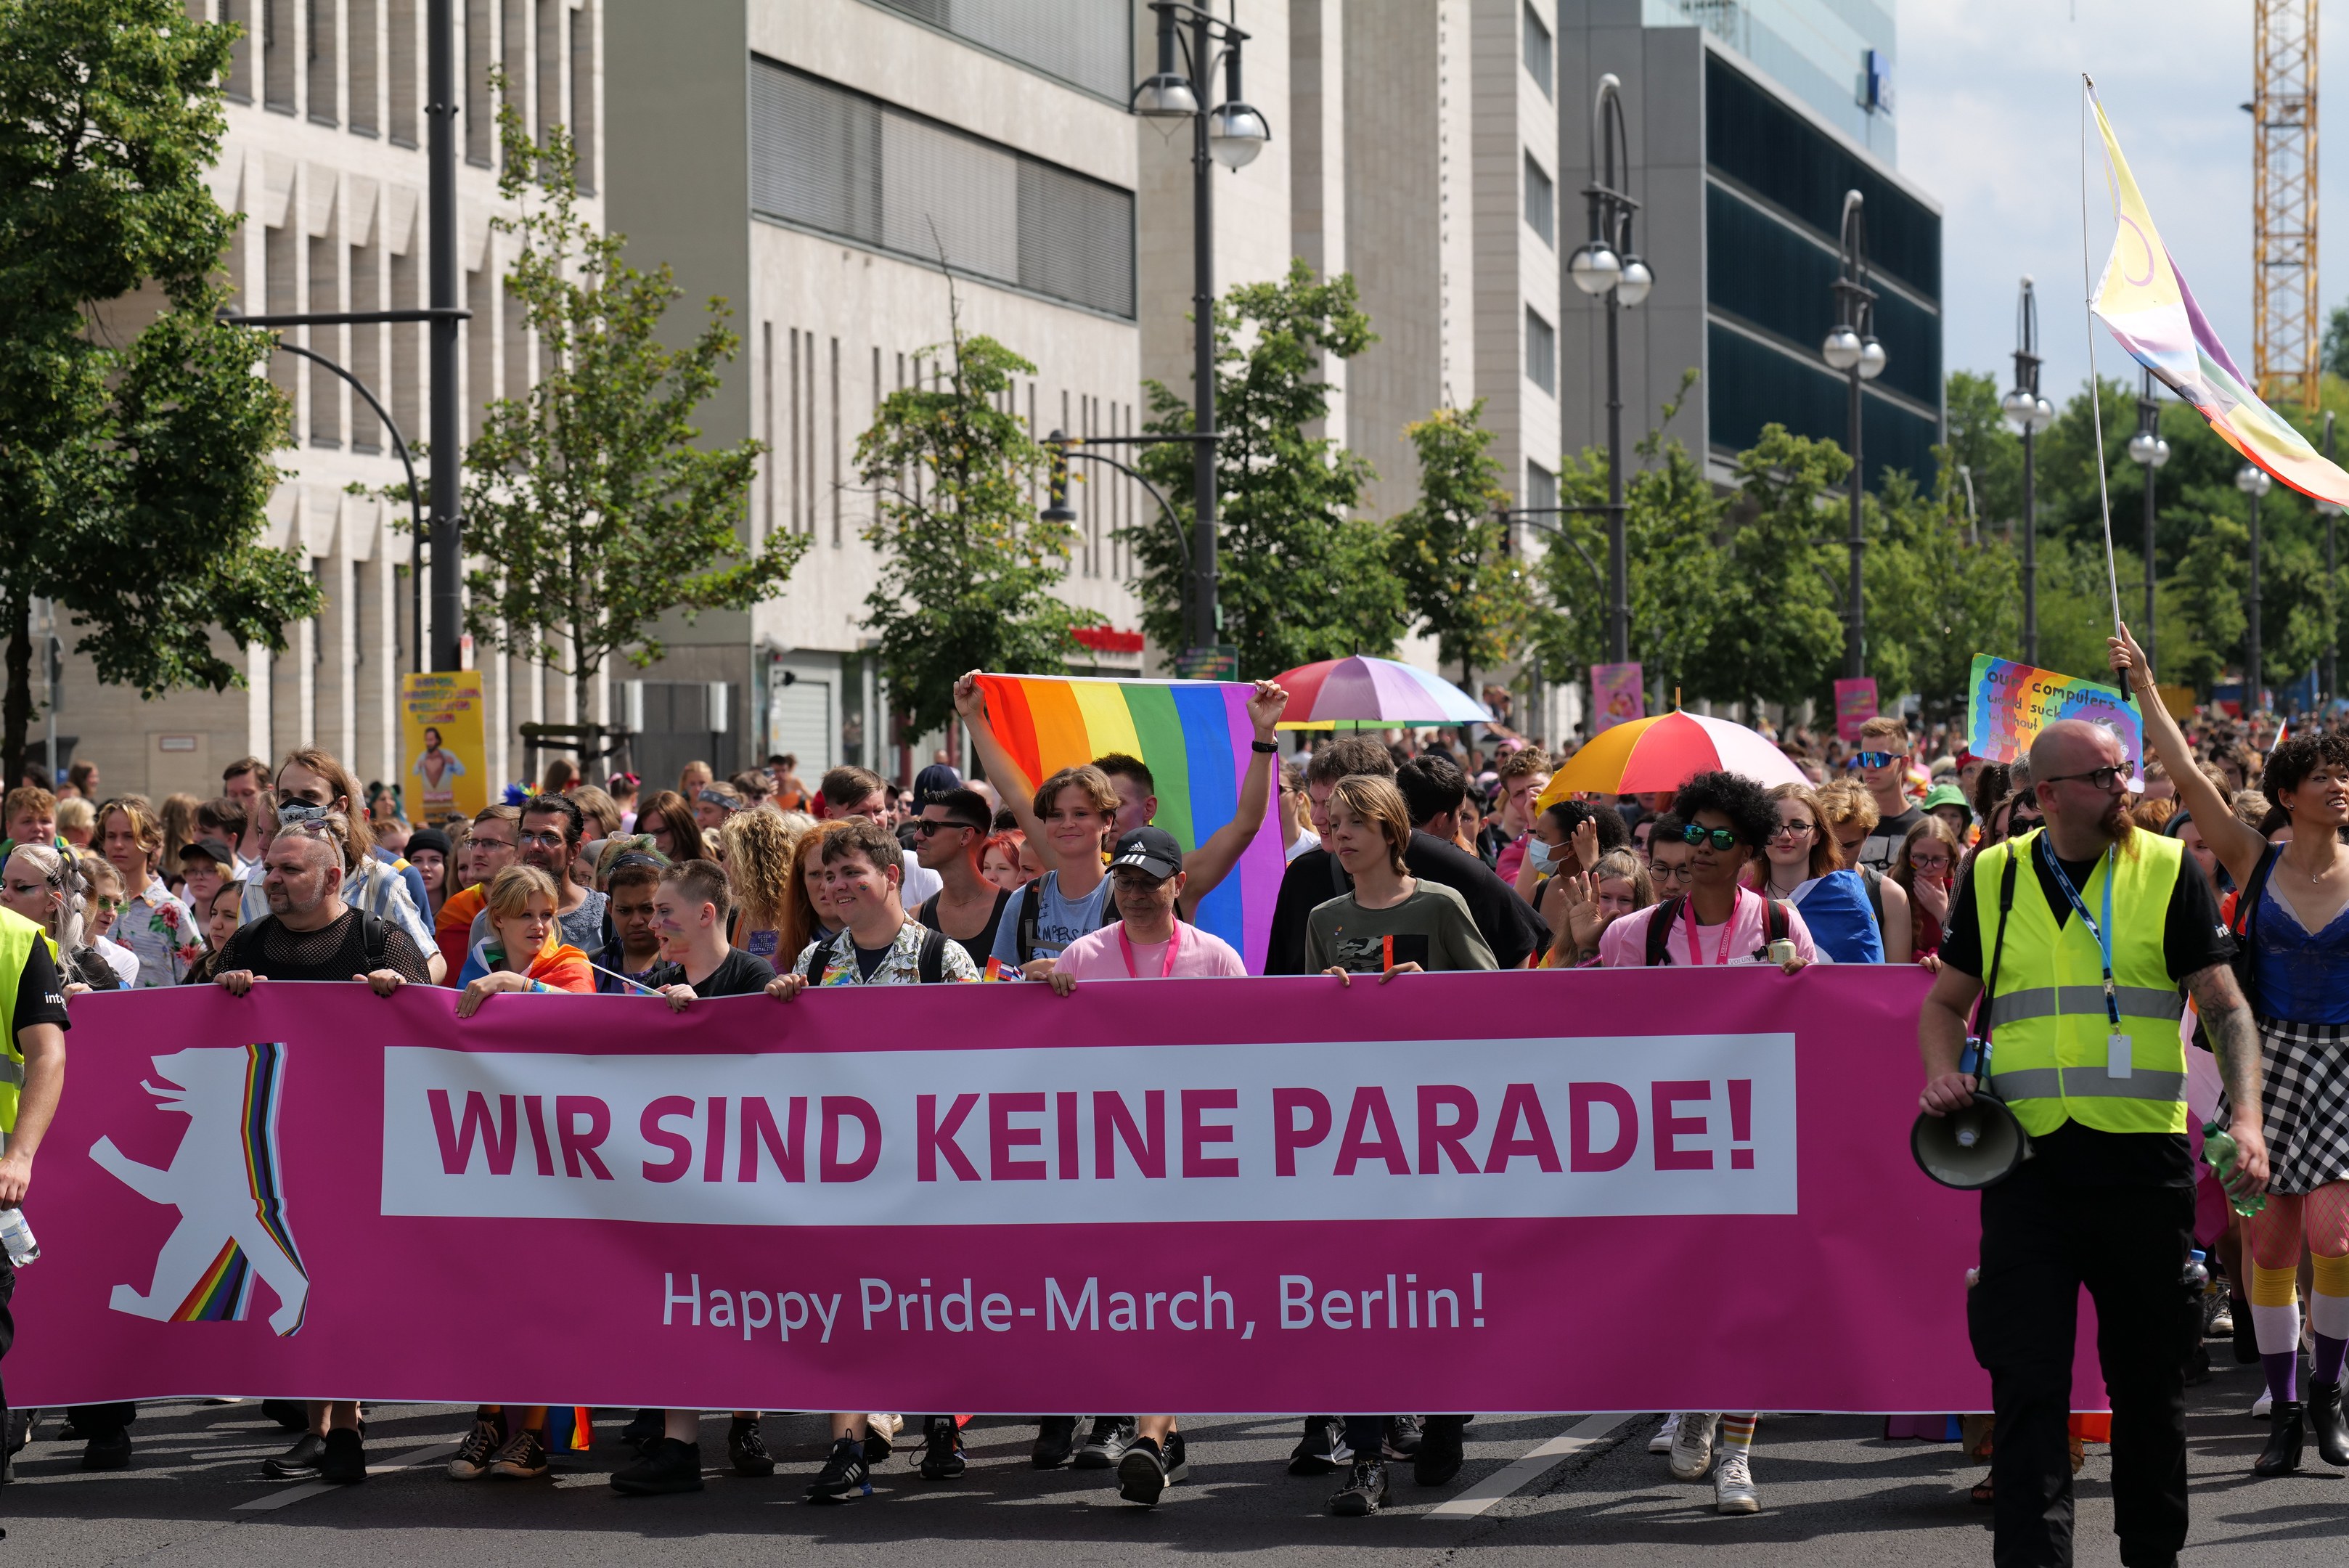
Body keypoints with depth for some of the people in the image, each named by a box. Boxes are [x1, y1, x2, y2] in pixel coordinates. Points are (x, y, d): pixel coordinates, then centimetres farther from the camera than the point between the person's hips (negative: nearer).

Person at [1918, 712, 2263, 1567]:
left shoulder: (2168, 873, 3)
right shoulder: (1993, 878, 7)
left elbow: (2225, 1007, 0)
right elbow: (1946, 1001, 18)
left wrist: (2245, 1118, -14)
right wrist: (1944, 1074, -3)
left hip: (2143, 1154, 0)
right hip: (2029, 1154, 0)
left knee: (2148, 1371, 10)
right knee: (2026, 1375, -6)